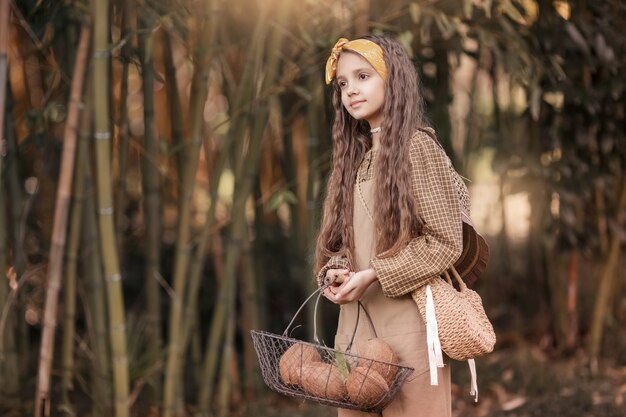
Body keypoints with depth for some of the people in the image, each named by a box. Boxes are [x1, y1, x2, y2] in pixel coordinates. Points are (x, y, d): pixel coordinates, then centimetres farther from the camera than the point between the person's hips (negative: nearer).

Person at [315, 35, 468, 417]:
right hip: (357, 319, 7)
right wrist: (336, 272, -6)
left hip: (407, 319, -6)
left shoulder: (417, 145, -7)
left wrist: (373, 275, -16)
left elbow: (446, 242, -11)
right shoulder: (354, 156, 14)